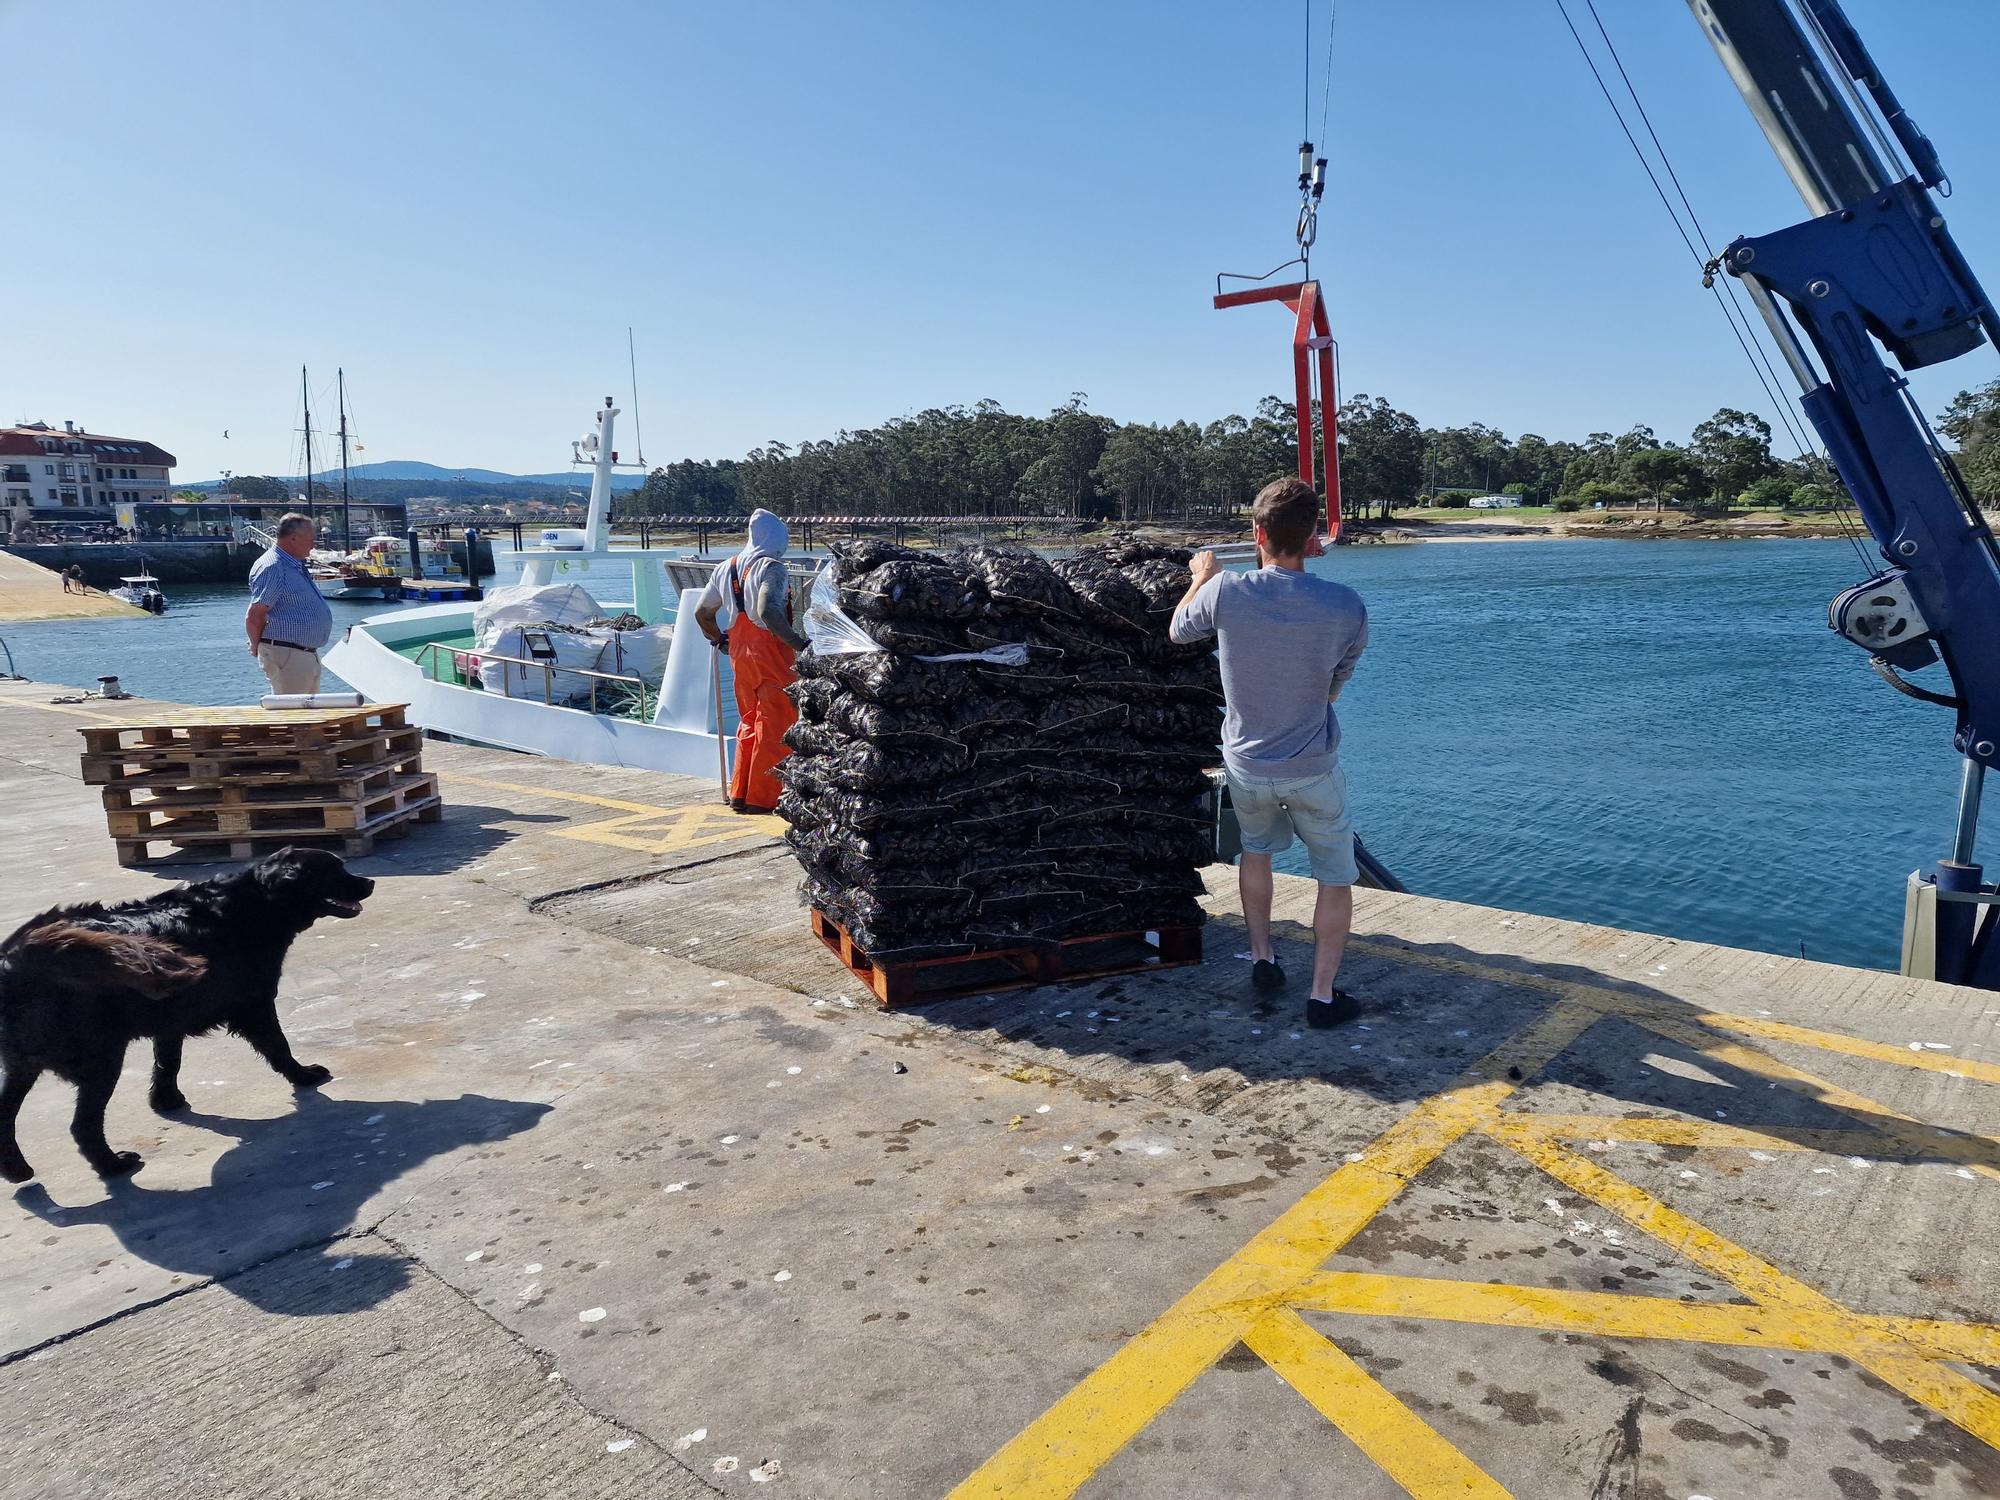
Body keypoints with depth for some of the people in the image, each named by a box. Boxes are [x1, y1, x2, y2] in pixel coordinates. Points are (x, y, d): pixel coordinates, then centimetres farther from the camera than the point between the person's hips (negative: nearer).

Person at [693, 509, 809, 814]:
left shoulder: (725, 568, 10)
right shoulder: (772, 568, -13)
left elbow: (702, 612, 17)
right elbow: (768, 611, -29)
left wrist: (718, 640, 31)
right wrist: (798, 643, -26)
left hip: (740, 653, 8)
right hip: (772, 653, -7)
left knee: (750, 724, 18)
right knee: (775, 728, 0)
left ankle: (739, 794, 21)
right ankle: (761, 798, 1)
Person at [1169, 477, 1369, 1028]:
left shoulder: (1225, 592, -17)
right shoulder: (1347, 607, -16)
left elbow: (1178, 631, 5)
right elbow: (1334, 689, -1)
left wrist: (1200, 578, 21)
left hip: (1246, 765, 2)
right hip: (1314, 769, -2)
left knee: (1256, 848, 29)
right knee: (1336, 875, 15)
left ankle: (1262, 959, 35)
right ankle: (1323, 994, 17)